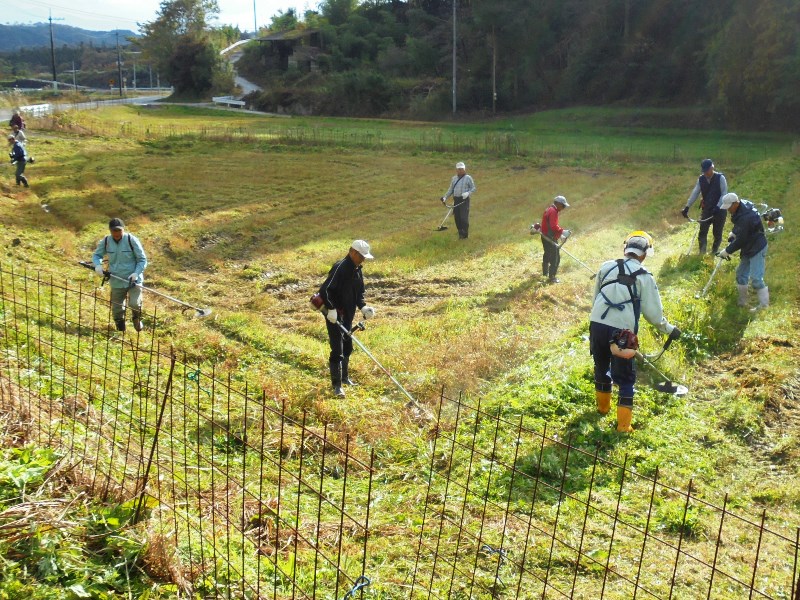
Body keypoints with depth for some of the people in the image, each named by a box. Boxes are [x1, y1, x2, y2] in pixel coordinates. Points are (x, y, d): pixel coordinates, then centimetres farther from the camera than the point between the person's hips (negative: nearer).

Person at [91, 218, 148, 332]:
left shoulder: (132, 240, -10)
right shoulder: (105, 242, -1)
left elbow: (142, 260, -6)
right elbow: (96, 255, 15)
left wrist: (136, 273, -21)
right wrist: (98, 265, -7)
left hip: (133, 280, -3)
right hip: (117, 281, 3)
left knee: (134, 304, -20)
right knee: (117, 309, 10)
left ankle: (137, 319, 13)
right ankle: (120, 330, 35)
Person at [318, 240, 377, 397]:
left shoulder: (357, 270, 7)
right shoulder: (340, 268, -21)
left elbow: (359, 292, 16)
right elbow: (325, 290, -26)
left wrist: (363, 307, 0)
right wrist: (331, 309, -29)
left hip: (348, 315, 9)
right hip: (335, 315, -9)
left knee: (347, 347, 21)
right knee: (337, 350, -8)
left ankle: (344, 377, 38)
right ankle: (336, 385, -2)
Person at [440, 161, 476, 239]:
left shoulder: (468, 178, -1)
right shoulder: (454, 178, 15)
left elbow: (473, 188, -2)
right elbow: (450, 189, 20)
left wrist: (468, 193, -20)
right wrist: (445, 197, 8)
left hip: (464, 200, -5)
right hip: (456, 200, 5)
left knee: (464, 217, -11)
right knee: (457, 217, 4)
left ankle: (465, 234, -1)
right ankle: (460, 233, 16)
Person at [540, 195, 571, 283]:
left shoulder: (549, 209, 14)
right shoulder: (553, 211, -19)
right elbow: (553, 226, -29)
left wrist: (559, 235, 18)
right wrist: (562, 232, -25)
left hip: (545, 237, 11)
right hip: (550, 238, -11)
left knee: (547, 254, 27)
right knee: (555, 257, -7)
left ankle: (545, 272, 44)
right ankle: (551, 277, -4)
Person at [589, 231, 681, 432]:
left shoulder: (606, 267, 9)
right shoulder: (644, 277, 0)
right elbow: (653, 312, 1)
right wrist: (669, 329, 17)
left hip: (597, 325, 4)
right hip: (621, 332, -4)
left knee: (601, 366, 26)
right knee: (626, 378, 9)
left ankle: (603, 406, 45)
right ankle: (623, 425, 9)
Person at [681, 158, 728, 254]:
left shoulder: (720, 178, -13)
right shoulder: (701, 179, -1)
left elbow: (724, 194, -17)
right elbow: (695, 193, -4)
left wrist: (718, 207, -28)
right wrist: (687, 207, -13)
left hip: (719, 210, -3)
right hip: (706, 209, 3)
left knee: (717, 234, 6)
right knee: (702, 232, -3)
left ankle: (714, 253, 20)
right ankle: (702, 254, 3)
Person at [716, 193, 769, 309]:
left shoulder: (745, 217, -31)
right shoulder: (742, 206, 0)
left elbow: (741, 240, -25)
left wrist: (727, 251, -16)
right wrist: (733, 233, 5)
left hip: (757, 249, -11)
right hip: (748, 248, 11)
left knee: (756, 278, -12)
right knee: (741, 273, 16)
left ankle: (764, 305, -5)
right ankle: (742, 301, 28)